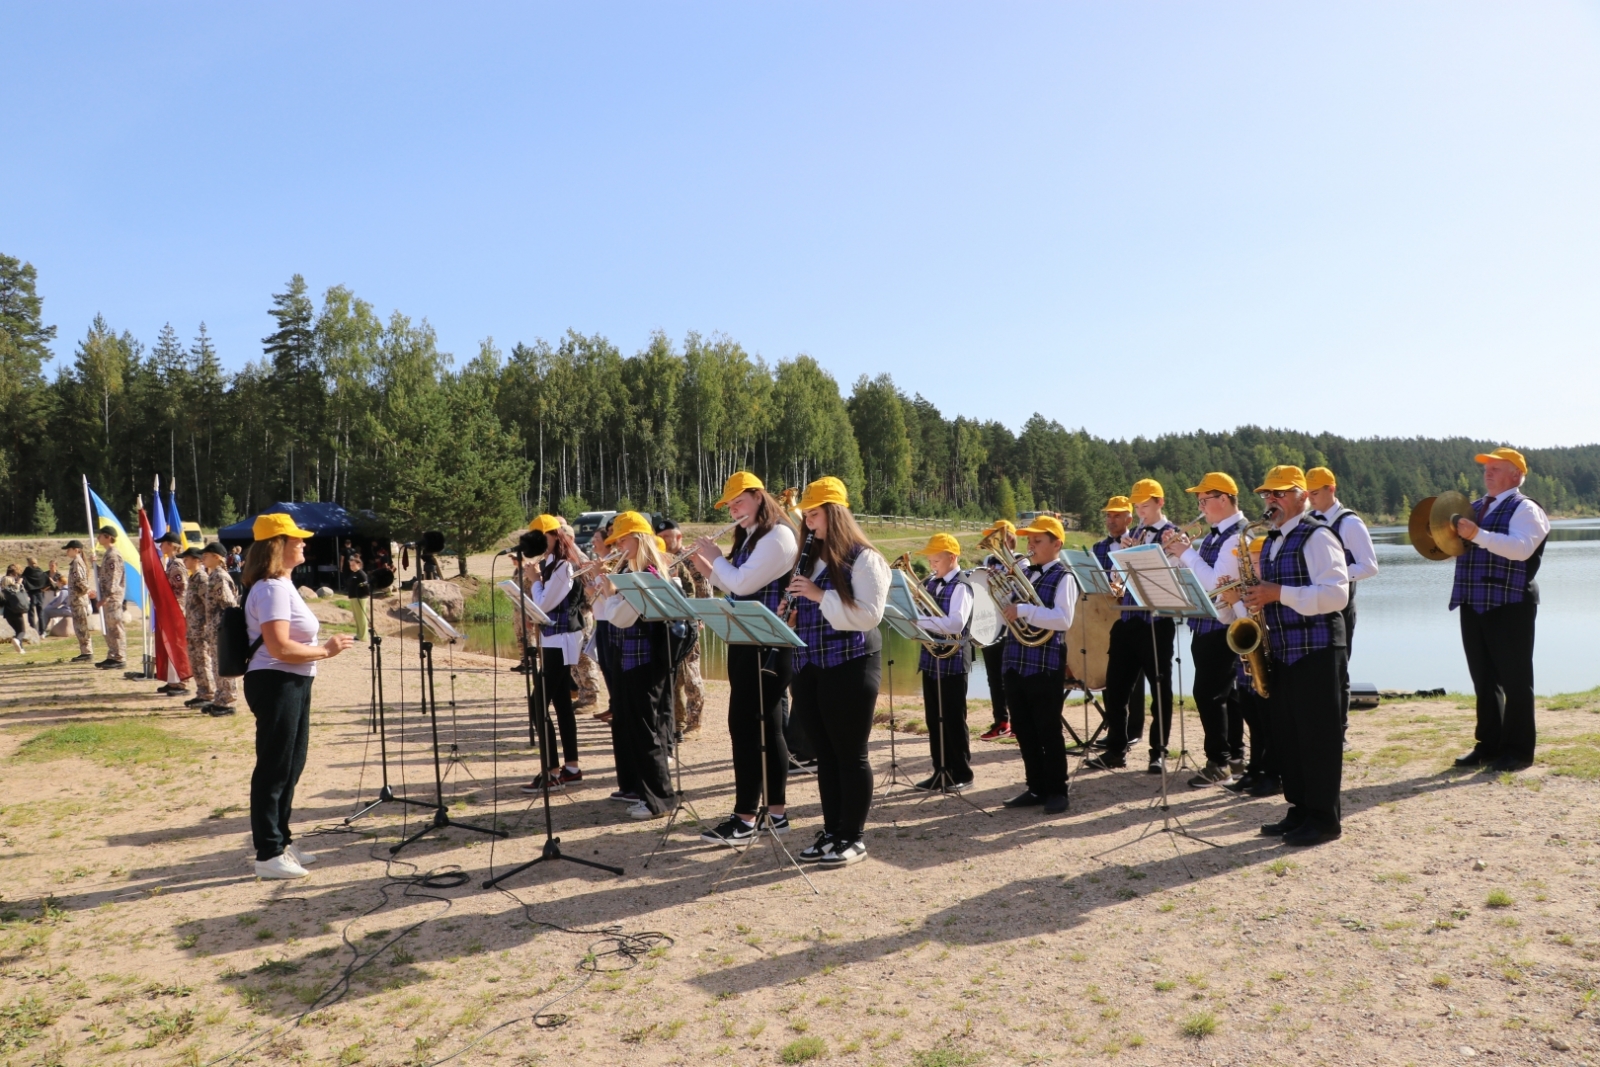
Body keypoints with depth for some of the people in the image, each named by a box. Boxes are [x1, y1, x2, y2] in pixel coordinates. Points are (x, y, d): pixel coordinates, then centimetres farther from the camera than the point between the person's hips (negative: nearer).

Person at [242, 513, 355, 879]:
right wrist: (325, 650, -16)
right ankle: (268, 855, 5)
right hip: (276, 684, -11)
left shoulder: (283, 585, 15)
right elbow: (279, 648, -25)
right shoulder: (272, 589, -18)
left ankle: (281, 841, 30)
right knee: (274, 770, -3)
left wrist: (324, 646, 11)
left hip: (293, 684, 11)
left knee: (291, 766, 18)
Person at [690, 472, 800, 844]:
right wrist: (705, 566, 6)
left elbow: (742, 583, -20)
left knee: (745, 725, -8)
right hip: (746, 641, 10)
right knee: (766, 726, 11)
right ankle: (777, 812, 18)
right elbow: (735, 586, 18)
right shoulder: (747, 537, 17)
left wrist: (714, 555, -6)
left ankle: (745, 818, -1)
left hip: (768, 644, -10)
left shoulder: (777, 535, -14)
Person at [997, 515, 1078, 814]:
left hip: (1046, 665, -7)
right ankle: (1036, 787, 23)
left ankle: (1056, 791, 14)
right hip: (1016, 661, 7)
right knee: (1023, 730, 12)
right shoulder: (1023, 573, 14)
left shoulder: (1063, 577, -7)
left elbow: (1063, 619, -21)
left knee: (1048, 730, 2)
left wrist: (1024, 610, -24)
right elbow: (1009, 612, 17)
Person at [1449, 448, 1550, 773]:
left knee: (1514, 679, 1)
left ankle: (1518, 749, 9)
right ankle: (1488, 745, 21)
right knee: (1483, 679, 12)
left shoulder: (1525, 509, -6)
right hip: (1473, 603, 7)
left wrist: (1478, 535, -31)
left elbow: (1521, 548, -23)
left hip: (1509, 605, -7)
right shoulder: (1476, 508, 16)